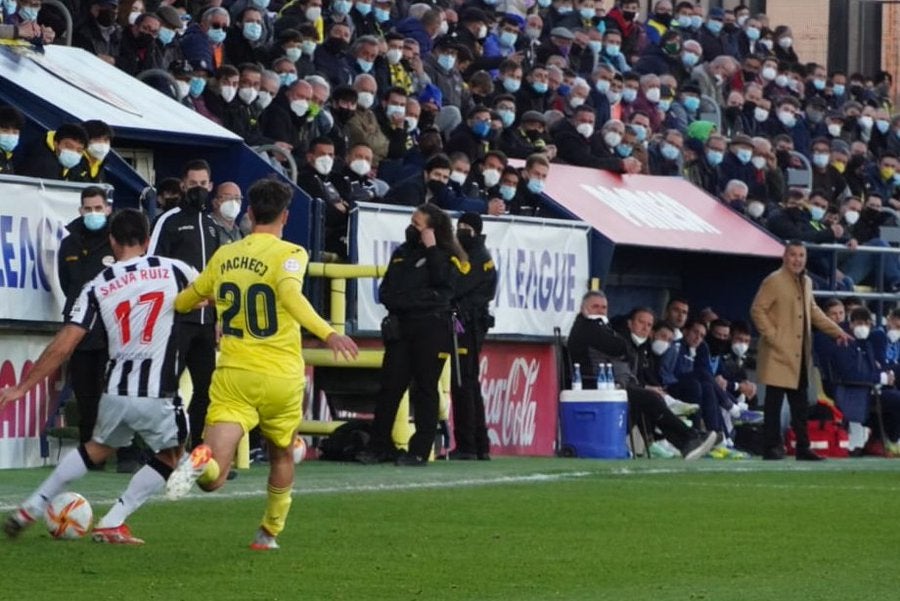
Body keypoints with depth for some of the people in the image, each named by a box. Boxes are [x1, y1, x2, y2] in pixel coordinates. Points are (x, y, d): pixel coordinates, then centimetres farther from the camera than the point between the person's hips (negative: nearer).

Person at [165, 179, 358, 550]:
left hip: (232, 376, 2)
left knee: (212, 478, -11)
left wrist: (195, 301, 46)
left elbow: (184, 302, 22)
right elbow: (290, 294, -27)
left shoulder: (224, 256, 8)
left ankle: (201, 460, -45)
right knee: (281, 455, 27)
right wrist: (327, 333, -37)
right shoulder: (289, 254, -5)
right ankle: (269, 533, 32)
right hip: (281, 377, -2)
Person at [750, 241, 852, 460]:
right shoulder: (773, 281, -9)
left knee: (800, 403, 9)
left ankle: (803, 448, 13)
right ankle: (772, 448, 0)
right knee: (774, 401, -4)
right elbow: (757, 310, -11)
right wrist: (772, 337, -17)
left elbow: (813, 310, 25)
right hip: (779, 353, -7)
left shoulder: (806, 282, 15)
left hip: (801, 355, 7)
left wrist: (837, 331, 20)